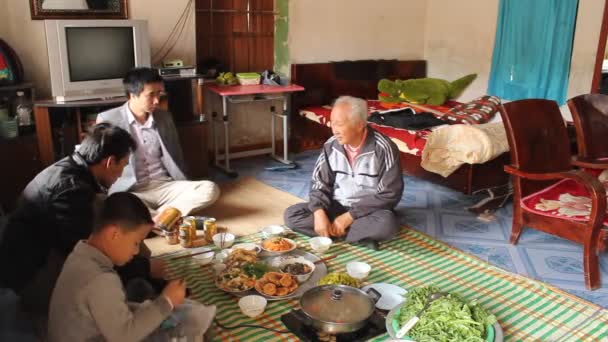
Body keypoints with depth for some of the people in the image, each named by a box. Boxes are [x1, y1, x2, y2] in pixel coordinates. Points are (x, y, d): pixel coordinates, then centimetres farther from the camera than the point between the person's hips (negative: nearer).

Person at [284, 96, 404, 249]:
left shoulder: (383, 148, -17)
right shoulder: (331, 146, -4)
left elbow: (389, 194, -18)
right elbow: (320, 184, 1)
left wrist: (349, 217, -22)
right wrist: (319, 212, -20)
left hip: (368, 211, -4)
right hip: (336, 207, 5)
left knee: (386, 224, -37)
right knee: (291, 214, -15)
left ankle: (333, 232, -16)